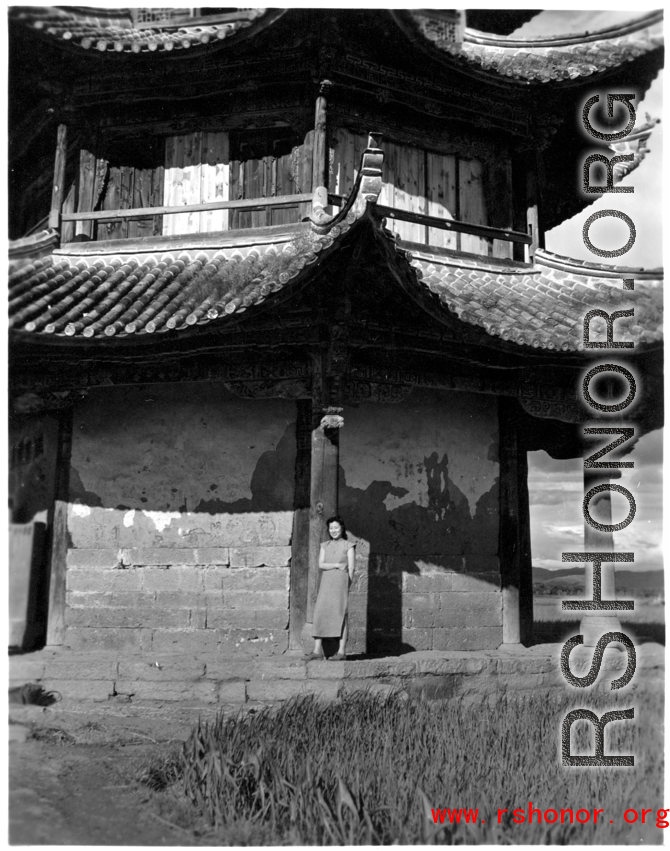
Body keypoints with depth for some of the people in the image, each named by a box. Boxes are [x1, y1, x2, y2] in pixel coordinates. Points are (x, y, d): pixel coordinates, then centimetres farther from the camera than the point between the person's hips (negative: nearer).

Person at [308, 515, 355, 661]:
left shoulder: (349, 545, 5)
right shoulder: (325, 546, 15)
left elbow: (351, 568, 1)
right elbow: (321, 565, 3)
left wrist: (347, 587, -5)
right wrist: (337, 565, -9)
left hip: (341, 582, -4)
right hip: (326, 583, 4)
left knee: (340, 615, -6)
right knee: (319, 614, -5)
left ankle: (342, 651, -4)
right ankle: (318, 650, -6)